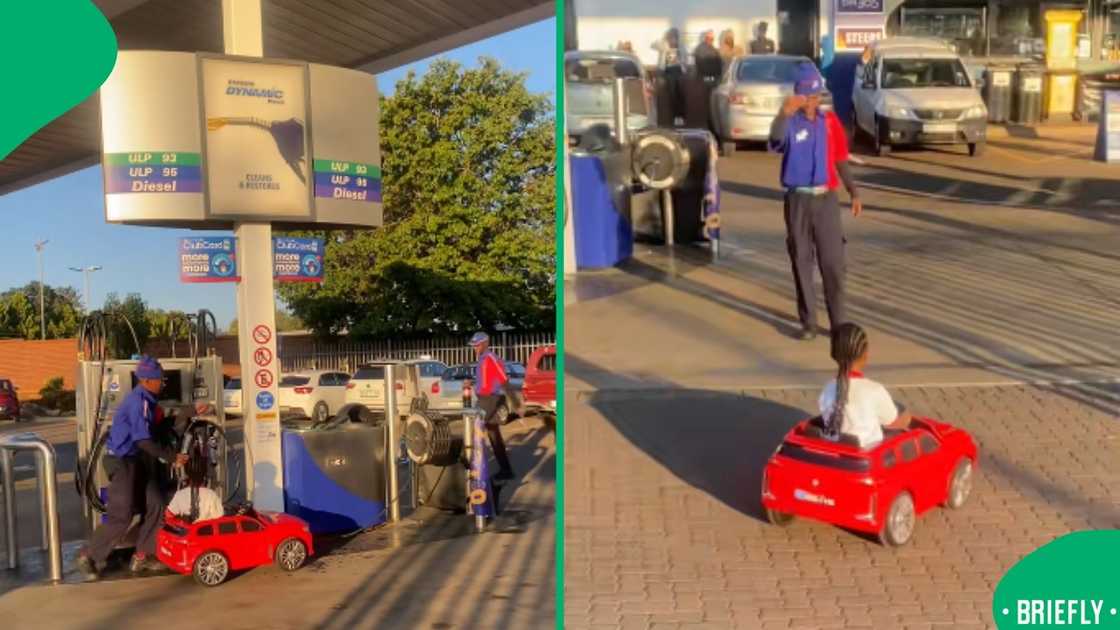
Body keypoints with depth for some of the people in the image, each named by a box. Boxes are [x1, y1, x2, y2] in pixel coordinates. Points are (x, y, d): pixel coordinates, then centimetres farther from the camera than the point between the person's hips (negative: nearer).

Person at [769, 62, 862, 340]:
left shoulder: (831, 121, 6)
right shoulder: (790, 123, -6)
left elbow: (841, 159, 14)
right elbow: (776, 138, -32)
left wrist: (854, 193, 10)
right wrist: (784, 113, -52)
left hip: (826, 199, 2)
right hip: (797, 201, -2)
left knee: (833, 263, 1)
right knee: (801, 262, 5)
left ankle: (839, 322, 8)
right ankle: (808, 321, 15)